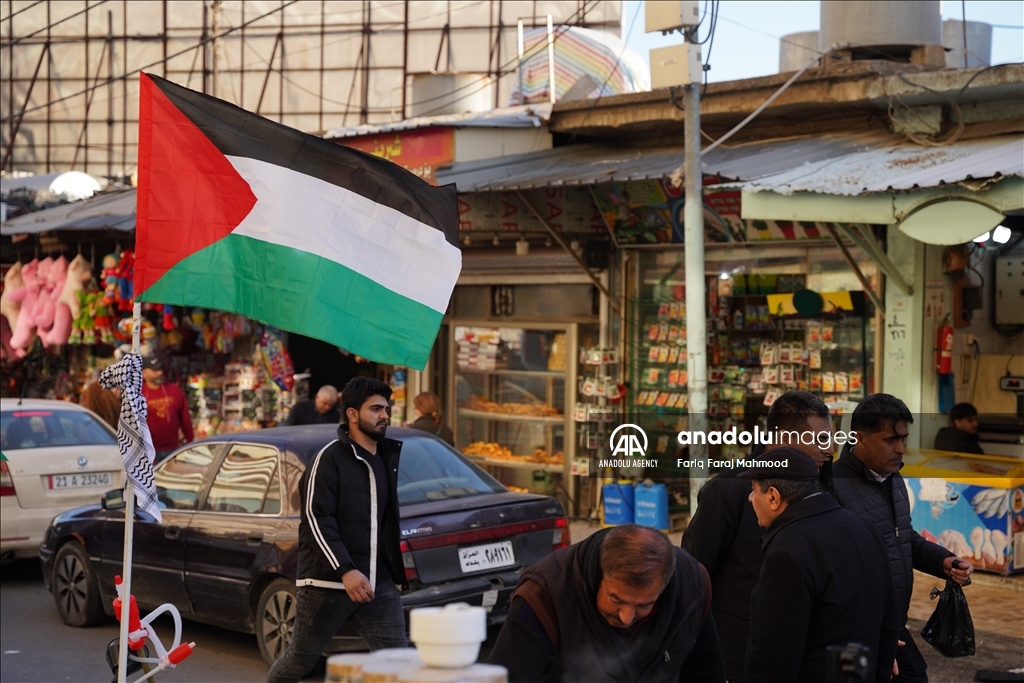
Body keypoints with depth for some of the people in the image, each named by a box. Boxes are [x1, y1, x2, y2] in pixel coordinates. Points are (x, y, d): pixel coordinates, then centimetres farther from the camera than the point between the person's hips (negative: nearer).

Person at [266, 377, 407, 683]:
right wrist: (345, 570, -25)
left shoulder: (387, 457, 14)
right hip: (329, 582, -6)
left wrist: (394, 570, 21)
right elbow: (316, 518, -16)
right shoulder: (330, 458, -8)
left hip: (379, 584, 6)